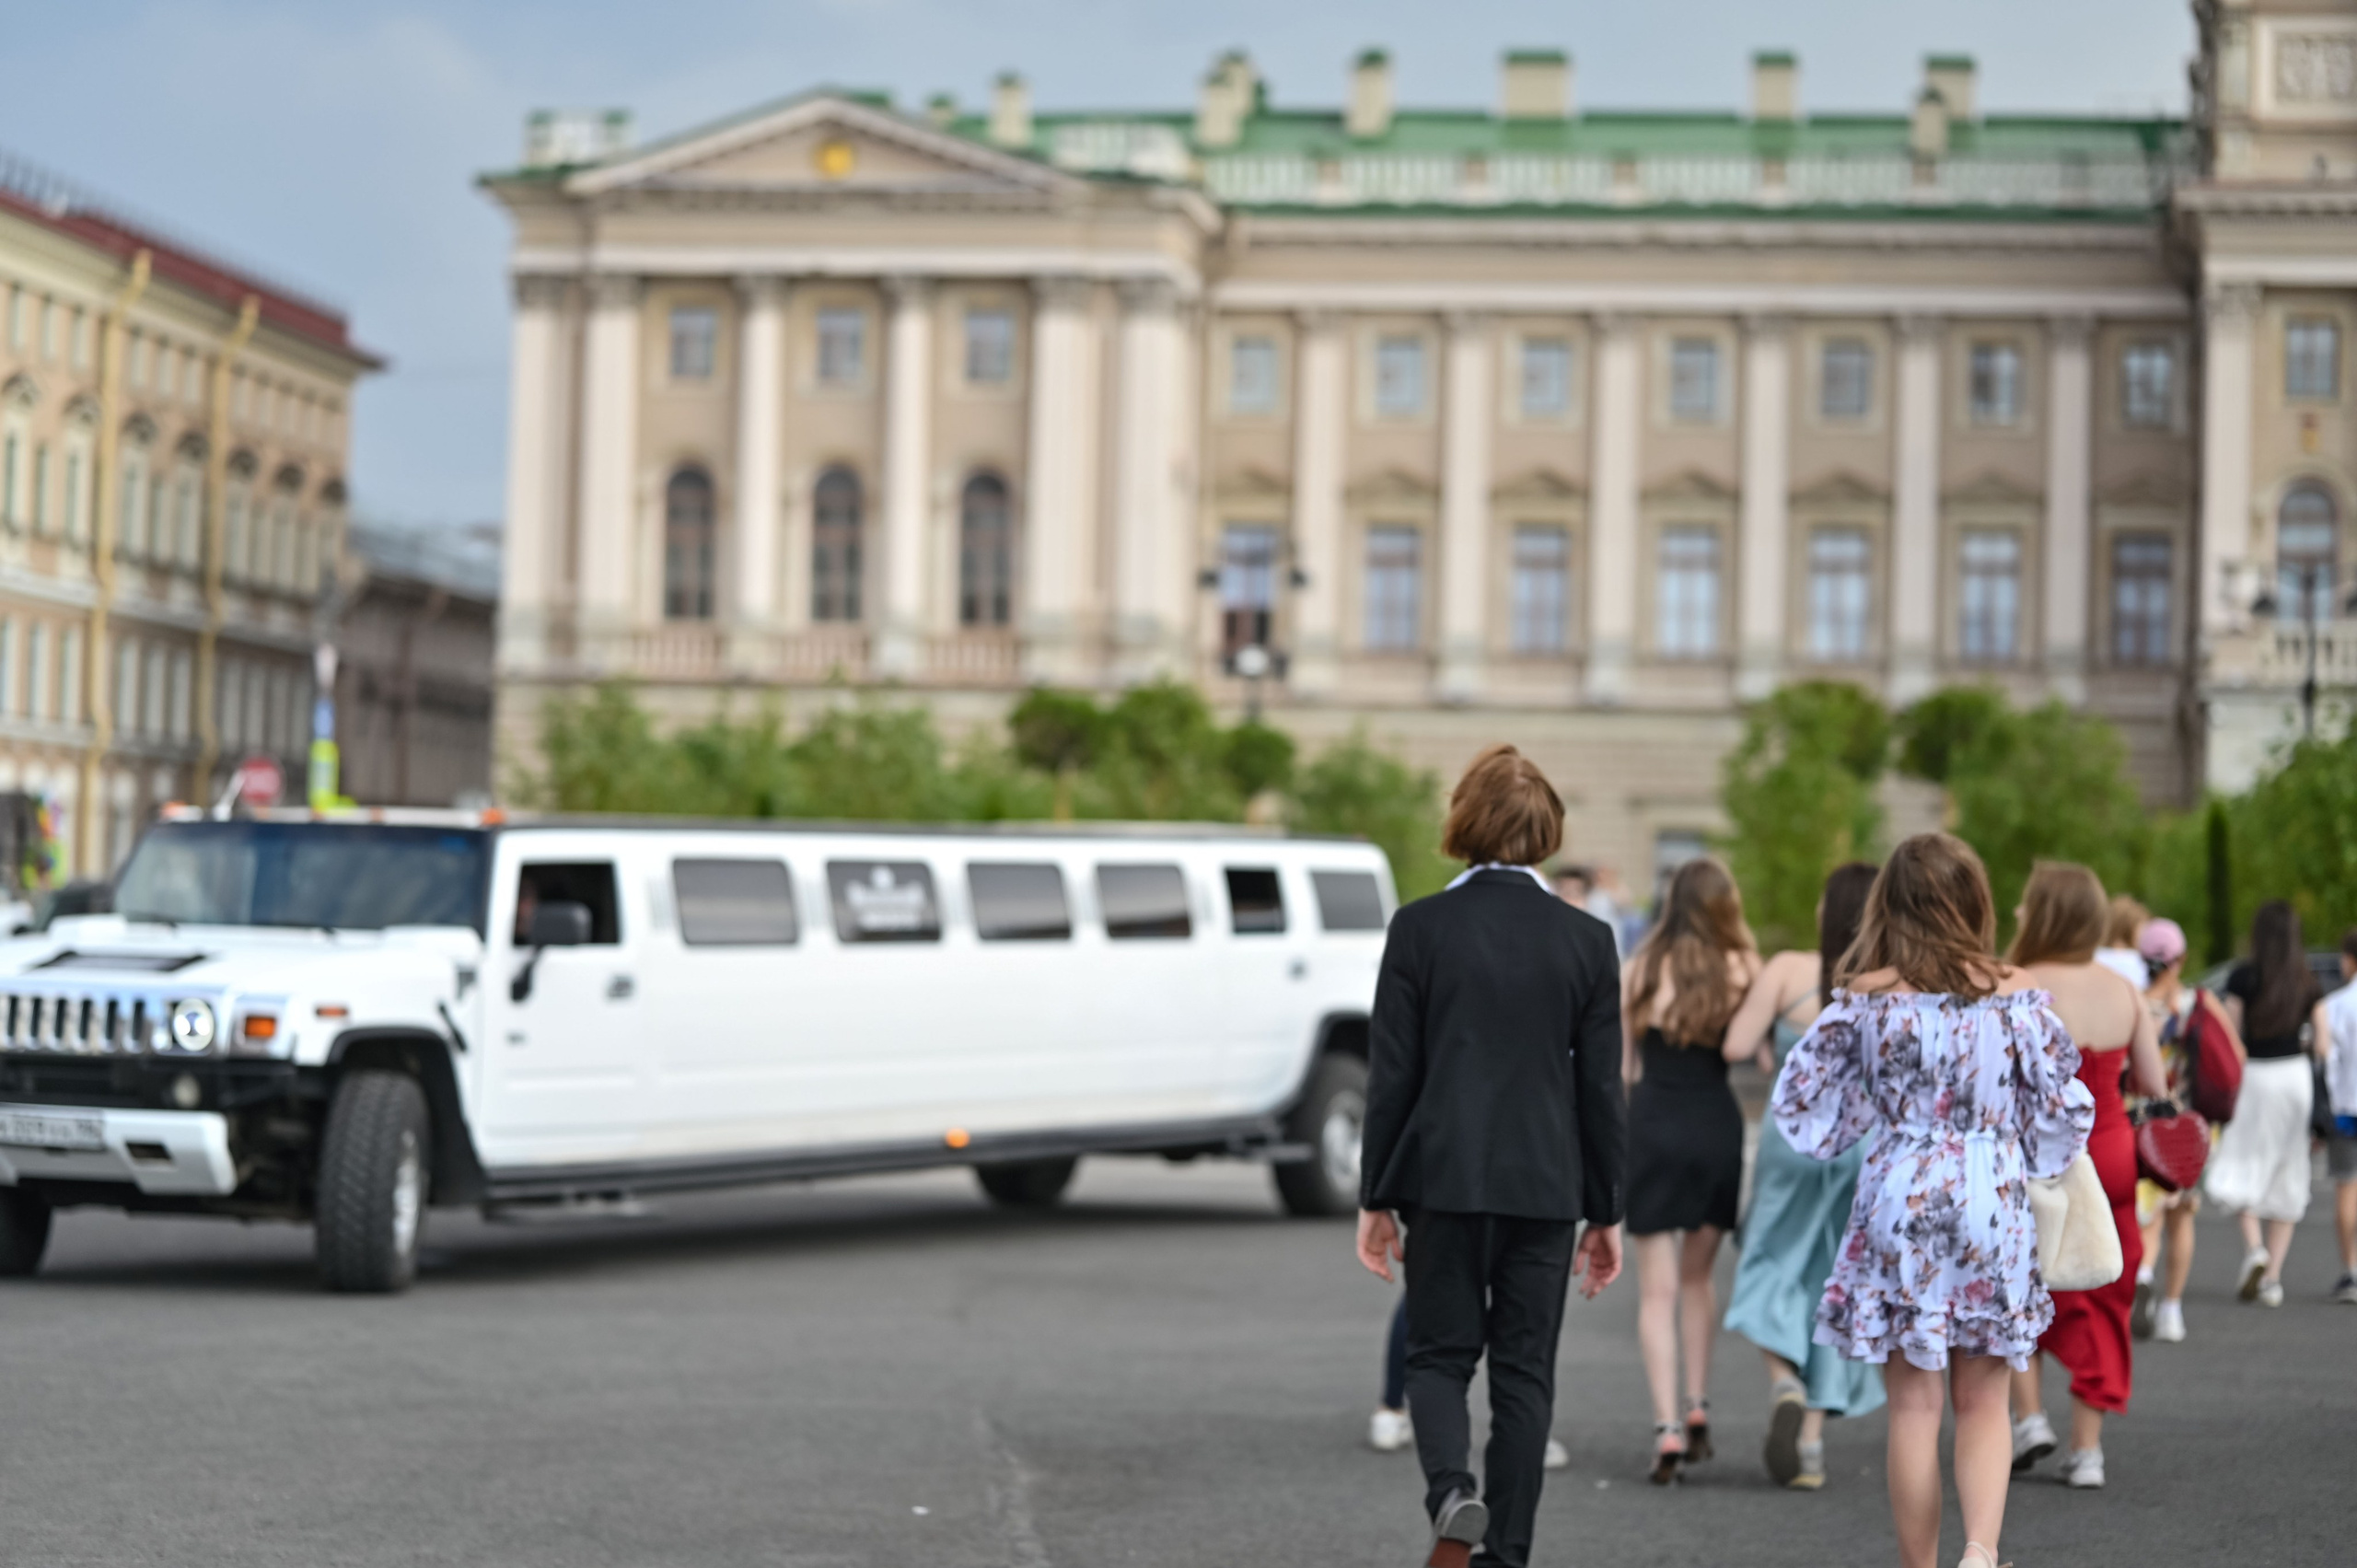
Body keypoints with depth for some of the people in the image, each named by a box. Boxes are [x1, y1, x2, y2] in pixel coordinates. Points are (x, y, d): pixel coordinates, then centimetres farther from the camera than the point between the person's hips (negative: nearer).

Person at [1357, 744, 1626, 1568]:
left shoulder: (1420, 927, -5)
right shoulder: (1585, 938, -1)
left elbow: (1391, 1075, -4)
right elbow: (1600, 1088, 2)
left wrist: (1375, 1198, 4)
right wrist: (1604, 1213, 10)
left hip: (1444, 1179, -1)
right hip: (1545, 1188, 1)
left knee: (1439, 1356, 10)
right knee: (1524, 1374, 8)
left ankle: (1452, 1493, -17)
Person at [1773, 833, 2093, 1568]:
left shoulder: (1866, 998, -7)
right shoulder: (2018, 994, -3)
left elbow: (1800, 1100, 2)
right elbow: (2061, 1106, 4)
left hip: (1900, 1199, -1)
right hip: (1994, 1202, 1)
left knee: (1913, 1405, 6)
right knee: (1983, 1402, 10)